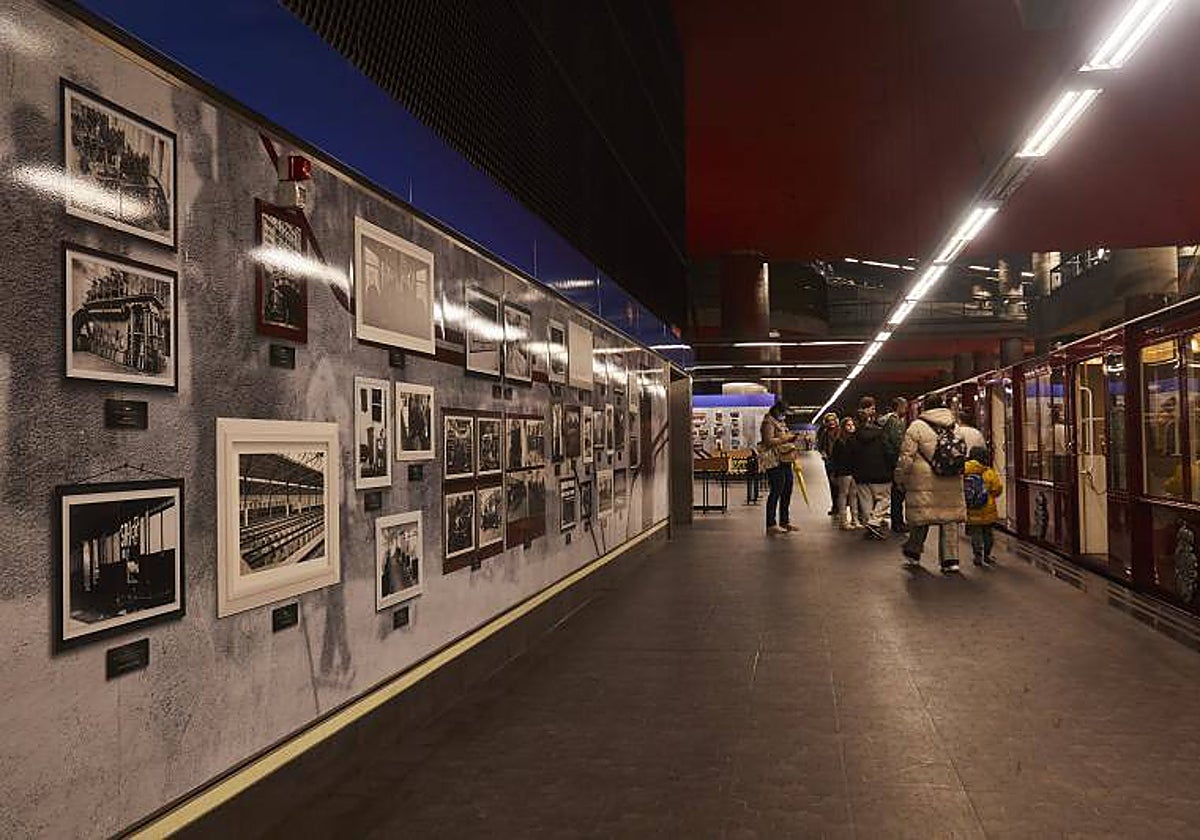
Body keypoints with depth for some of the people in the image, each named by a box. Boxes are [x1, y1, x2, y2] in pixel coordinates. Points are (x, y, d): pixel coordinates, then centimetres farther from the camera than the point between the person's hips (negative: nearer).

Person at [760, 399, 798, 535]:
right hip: (775, 462, -10)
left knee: (787, 491, 12)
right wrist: (785, 438, -18)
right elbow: (769, 441, -19)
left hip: (785, 461, 10)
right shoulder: (768, 422, -7)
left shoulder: (781, 423, 23)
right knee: (775, 492, -10)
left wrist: (791, 439, 17)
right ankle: (771, 524, -7)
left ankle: (784, 521, 21)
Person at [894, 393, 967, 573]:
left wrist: (900, 479, 4)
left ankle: (913, 553, 23)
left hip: (924, 482, -4)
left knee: (920, 518, 7)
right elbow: (964, 454, 16)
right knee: (950, 520, 7)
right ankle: (950, 559, 7)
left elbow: (906, 457, -5)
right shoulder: (955, 428, 10)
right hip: (951, 484, 4)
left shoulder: (917, 427, -4)